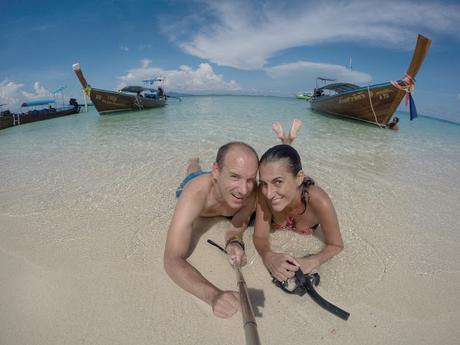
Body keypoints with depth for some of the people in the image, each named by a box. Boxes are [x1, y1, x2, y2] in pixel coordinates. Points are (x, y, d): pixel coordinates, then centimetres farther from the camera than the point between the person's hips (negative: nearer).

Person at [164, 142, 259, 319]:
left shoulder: (254, 191, -45)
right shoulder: (195, 193, -53)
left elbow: (235, 229, -29)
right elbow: (172, 260, -56)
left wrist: (235, 243, -53)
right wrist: (214, 295, -70)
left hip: (224, 189, 1)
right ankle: (194, 163, 68)